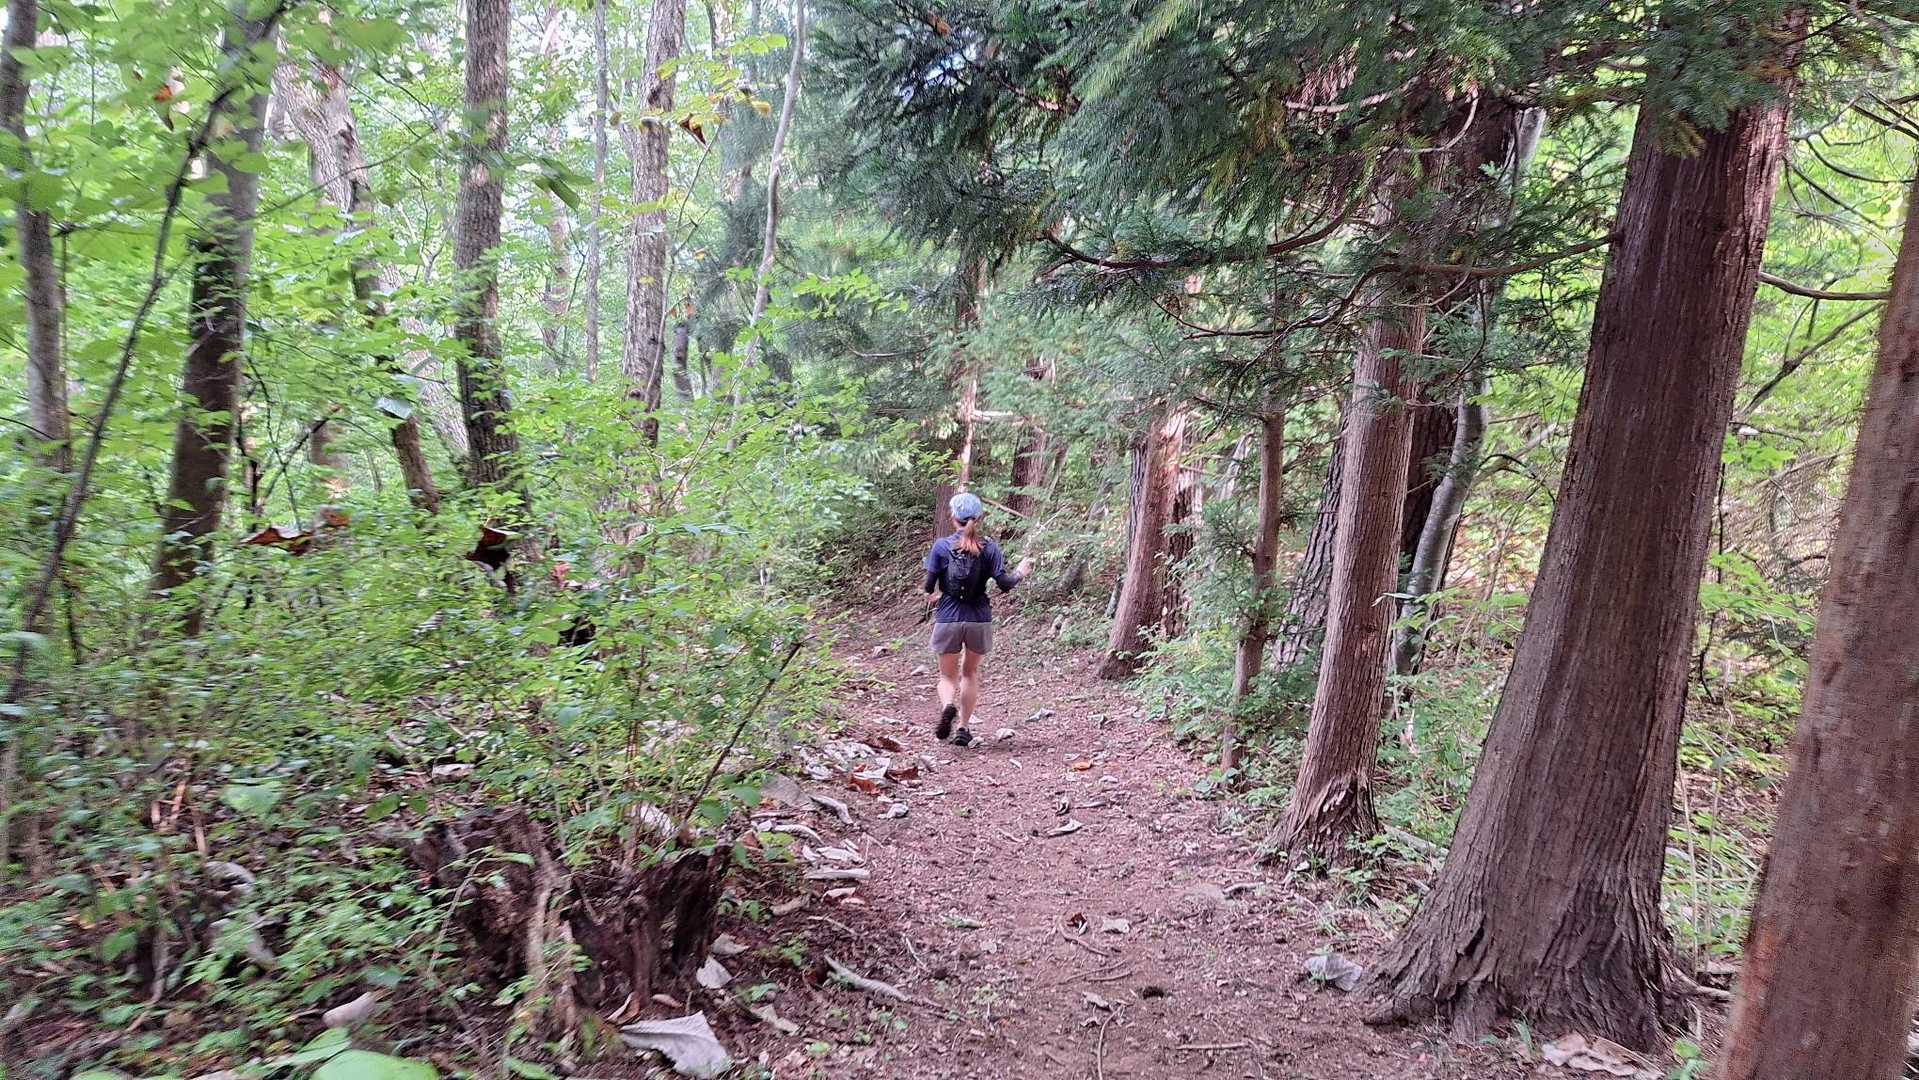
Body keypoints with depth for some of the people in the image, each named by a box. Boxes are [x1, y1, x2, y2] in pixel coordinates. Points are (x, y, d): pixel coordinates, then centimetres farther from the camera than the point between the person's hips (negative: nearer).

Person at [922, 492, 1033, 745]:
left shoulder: (941, 546, -4)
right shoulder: (989, 548, -2)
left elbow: (929, 586, -5)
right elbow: (1004, 584, -6)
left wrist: (932, 596, 18)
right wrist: (1020, 573, 14)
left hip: (948, 619, -1)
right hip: (979, 620, 1)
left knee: (948, 675, 13)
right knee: (970, 672, 21)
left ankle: (948, 706, -19)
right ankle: (963, 729, 16)